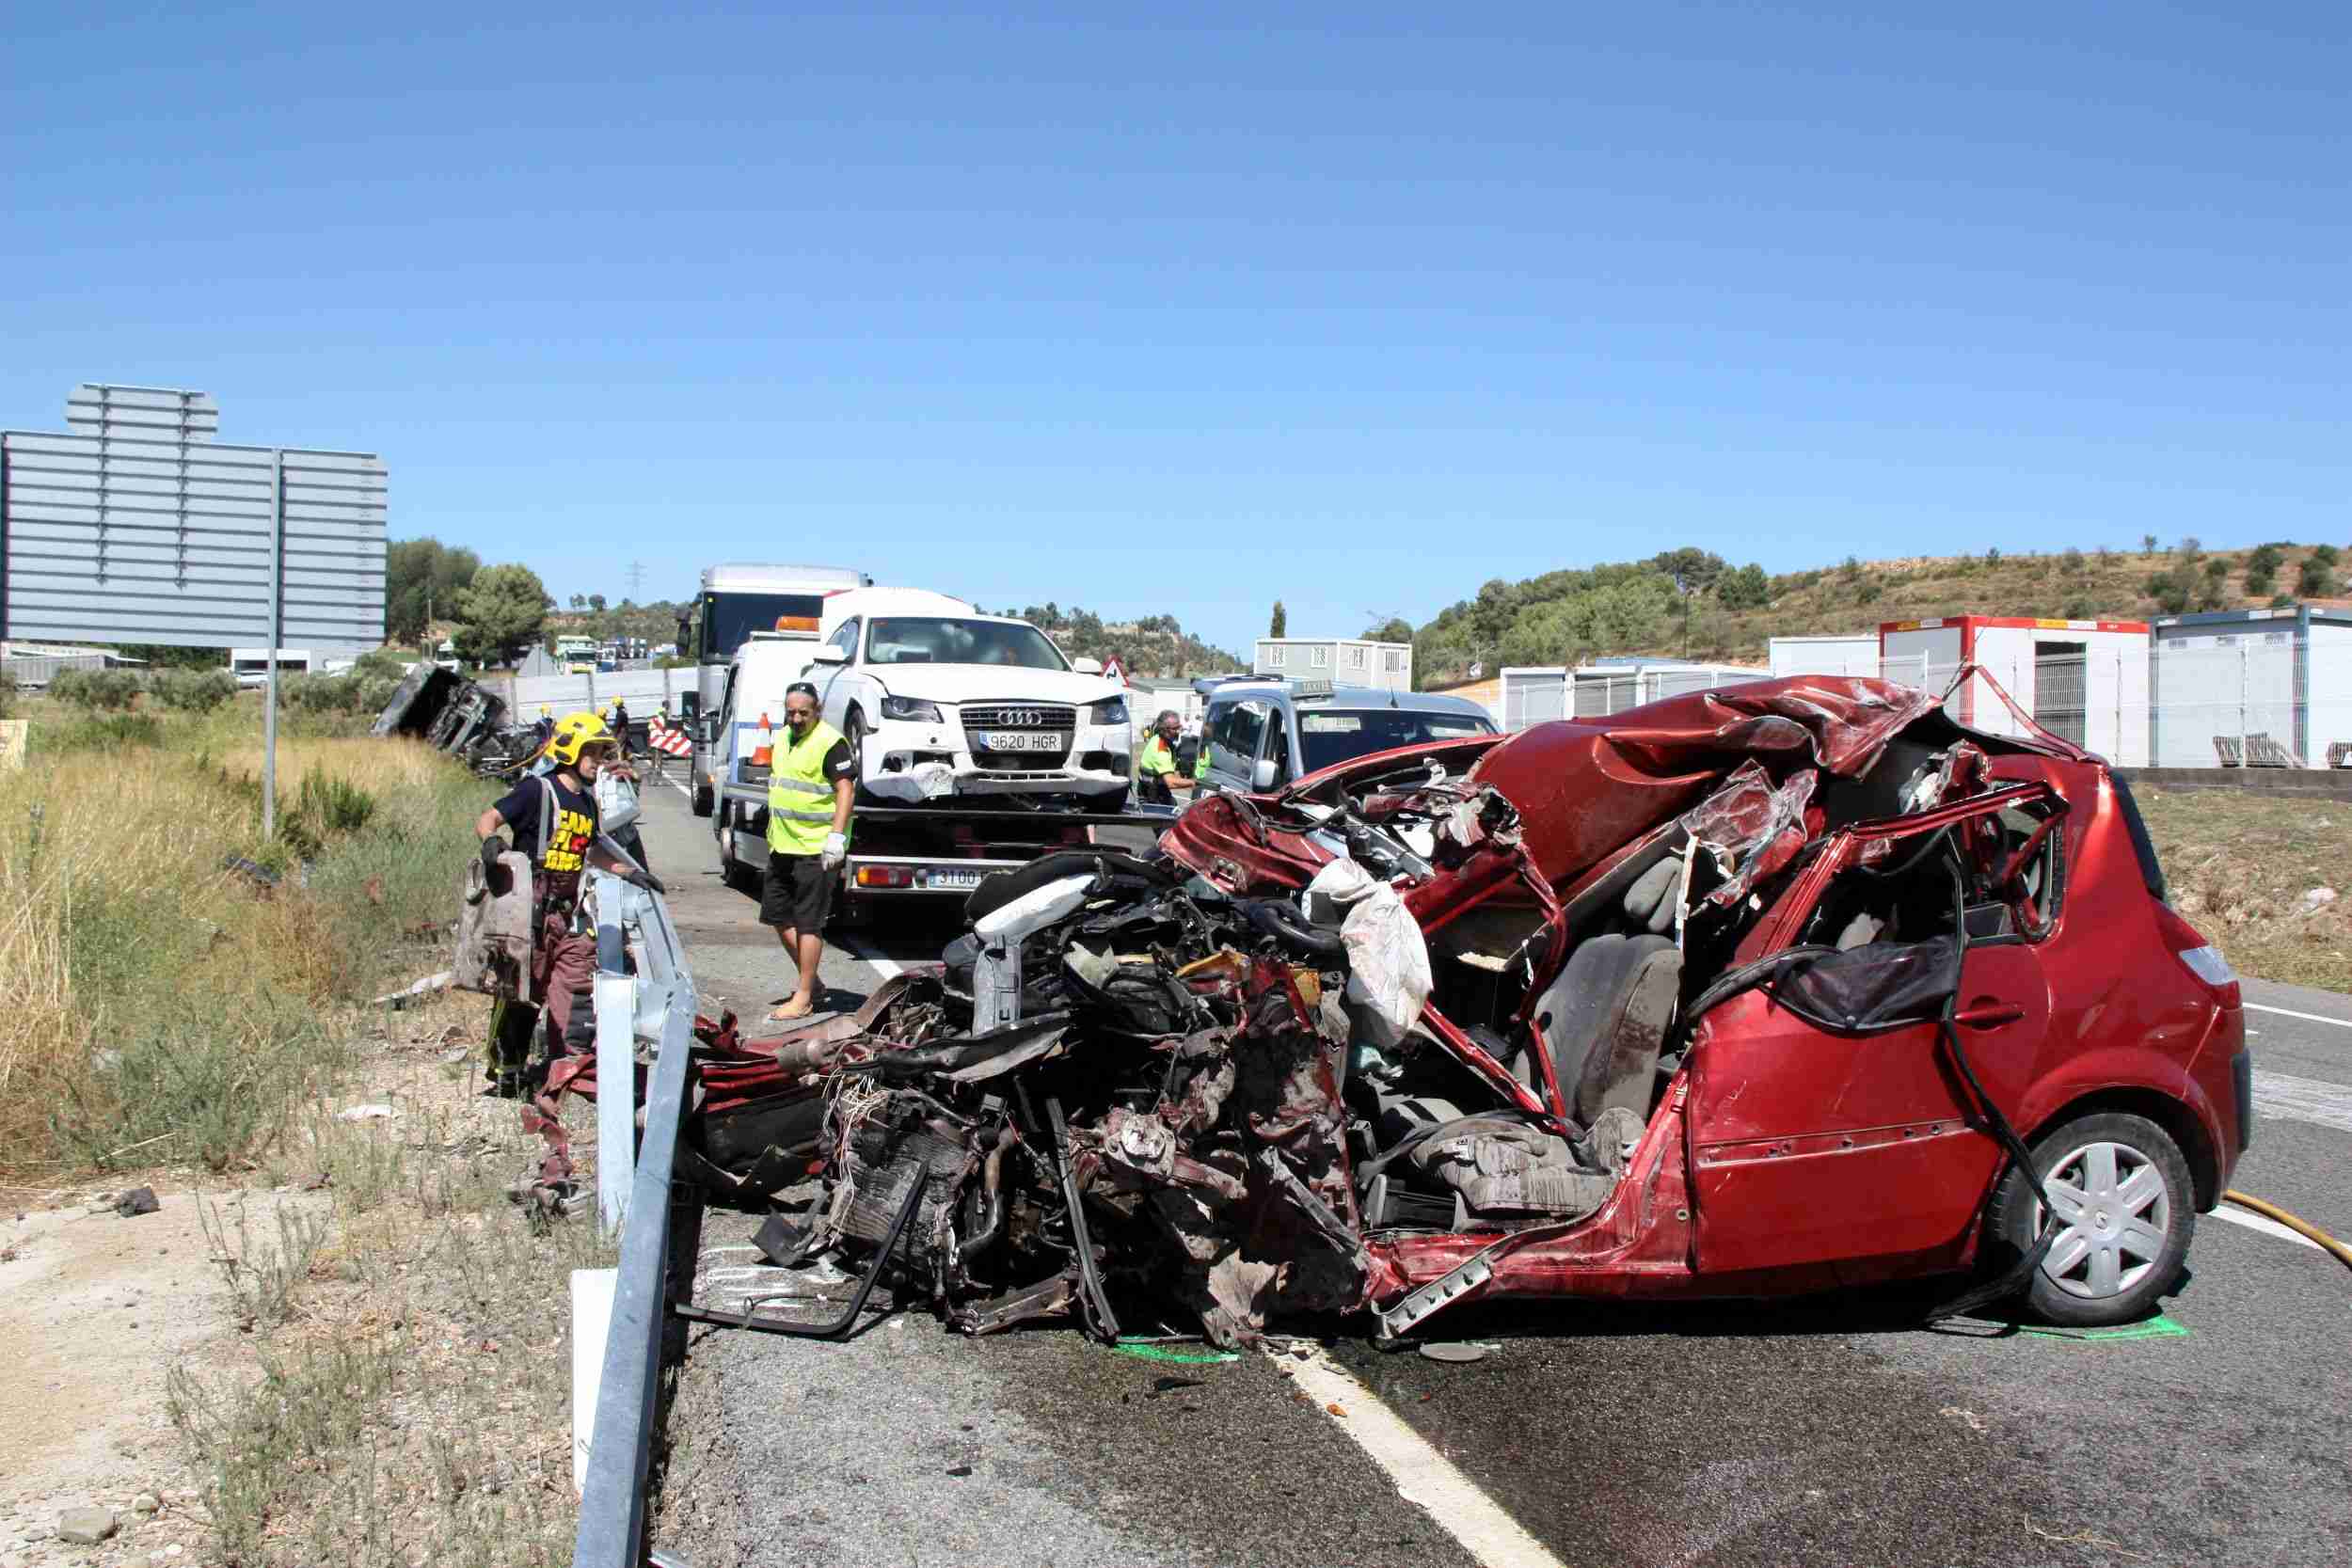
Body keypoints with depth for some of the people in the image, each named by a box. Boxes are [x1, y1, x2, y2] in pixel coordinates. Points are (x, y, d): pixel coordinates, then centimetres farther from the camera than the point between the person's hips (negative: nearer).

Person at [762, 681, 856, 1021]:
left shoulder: (830, 742, -14)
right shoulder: (782, 739, 14)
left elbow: (846, 789, -18)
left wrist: (836, 835, -25)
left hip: (816, 848, -9)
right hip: (782, 845, 9)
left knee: (808, 923, -4)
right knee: (778, 916, 14)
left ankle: (803, 998, 2)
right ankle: (810, 980, 29)